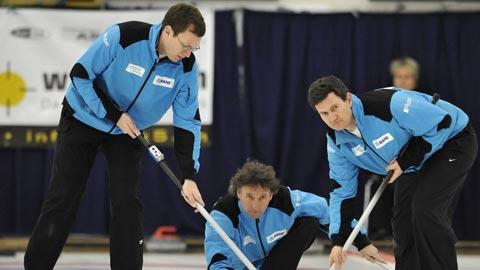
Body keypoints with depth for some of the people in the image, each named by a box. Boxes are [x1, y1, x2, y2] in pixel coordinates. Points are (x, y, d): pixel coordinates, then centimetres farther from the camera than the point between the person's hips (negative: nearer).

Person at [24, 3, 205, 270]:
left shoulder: (186, 66, -18)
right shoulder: (122, 37, -30)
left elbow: (187, 122, -11)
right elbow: (80, 74, -20)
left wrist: (189, 177, -18)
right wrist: (114, 115, -22)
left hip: (127, 132, 3)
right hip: (83, 118, -3)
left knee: (126, 202, -8)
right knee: (62, 198, -3)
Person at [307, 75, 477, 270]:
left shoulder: (388, 103, -36)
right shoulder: (336, 139, -11)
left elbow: (442, 123, -28)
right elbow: (342, 188, 1)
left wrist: (406, 162, -23)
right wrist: (338, 240, -4)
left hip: (451, 139, -8)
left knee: (426, 211, -20)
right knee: (403, 217, 3)